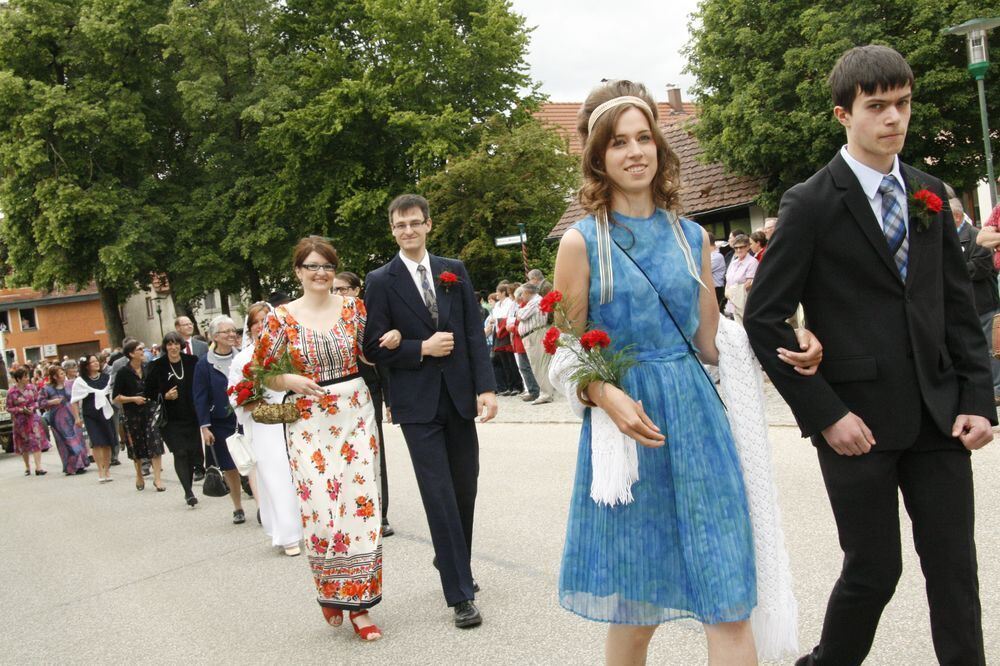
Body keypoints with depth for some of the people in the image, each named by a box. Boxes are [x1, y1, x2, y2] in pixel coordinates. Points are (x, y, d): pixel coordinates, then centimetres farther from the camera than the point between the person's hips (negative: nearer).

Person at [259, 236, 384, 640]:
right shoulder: (282, 318, -1)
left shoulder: (353, 307, 4)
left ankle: (358, 601, 13)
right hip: (309, 422, -1)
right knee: (320, 510, -5)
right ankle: (328, 590, 23)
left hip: (356, 414, 2)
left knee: (361, 504, 0)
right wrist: (290, 381, -15)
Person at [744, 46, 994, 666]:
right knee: (874, 570, 6)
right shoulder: (811, 205, -8)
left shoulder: (930, 193, 9)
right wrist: (824, 414, -13)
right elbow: (764, 320, -10)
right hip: (859, 421, -4)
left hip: (938, 415, 5)